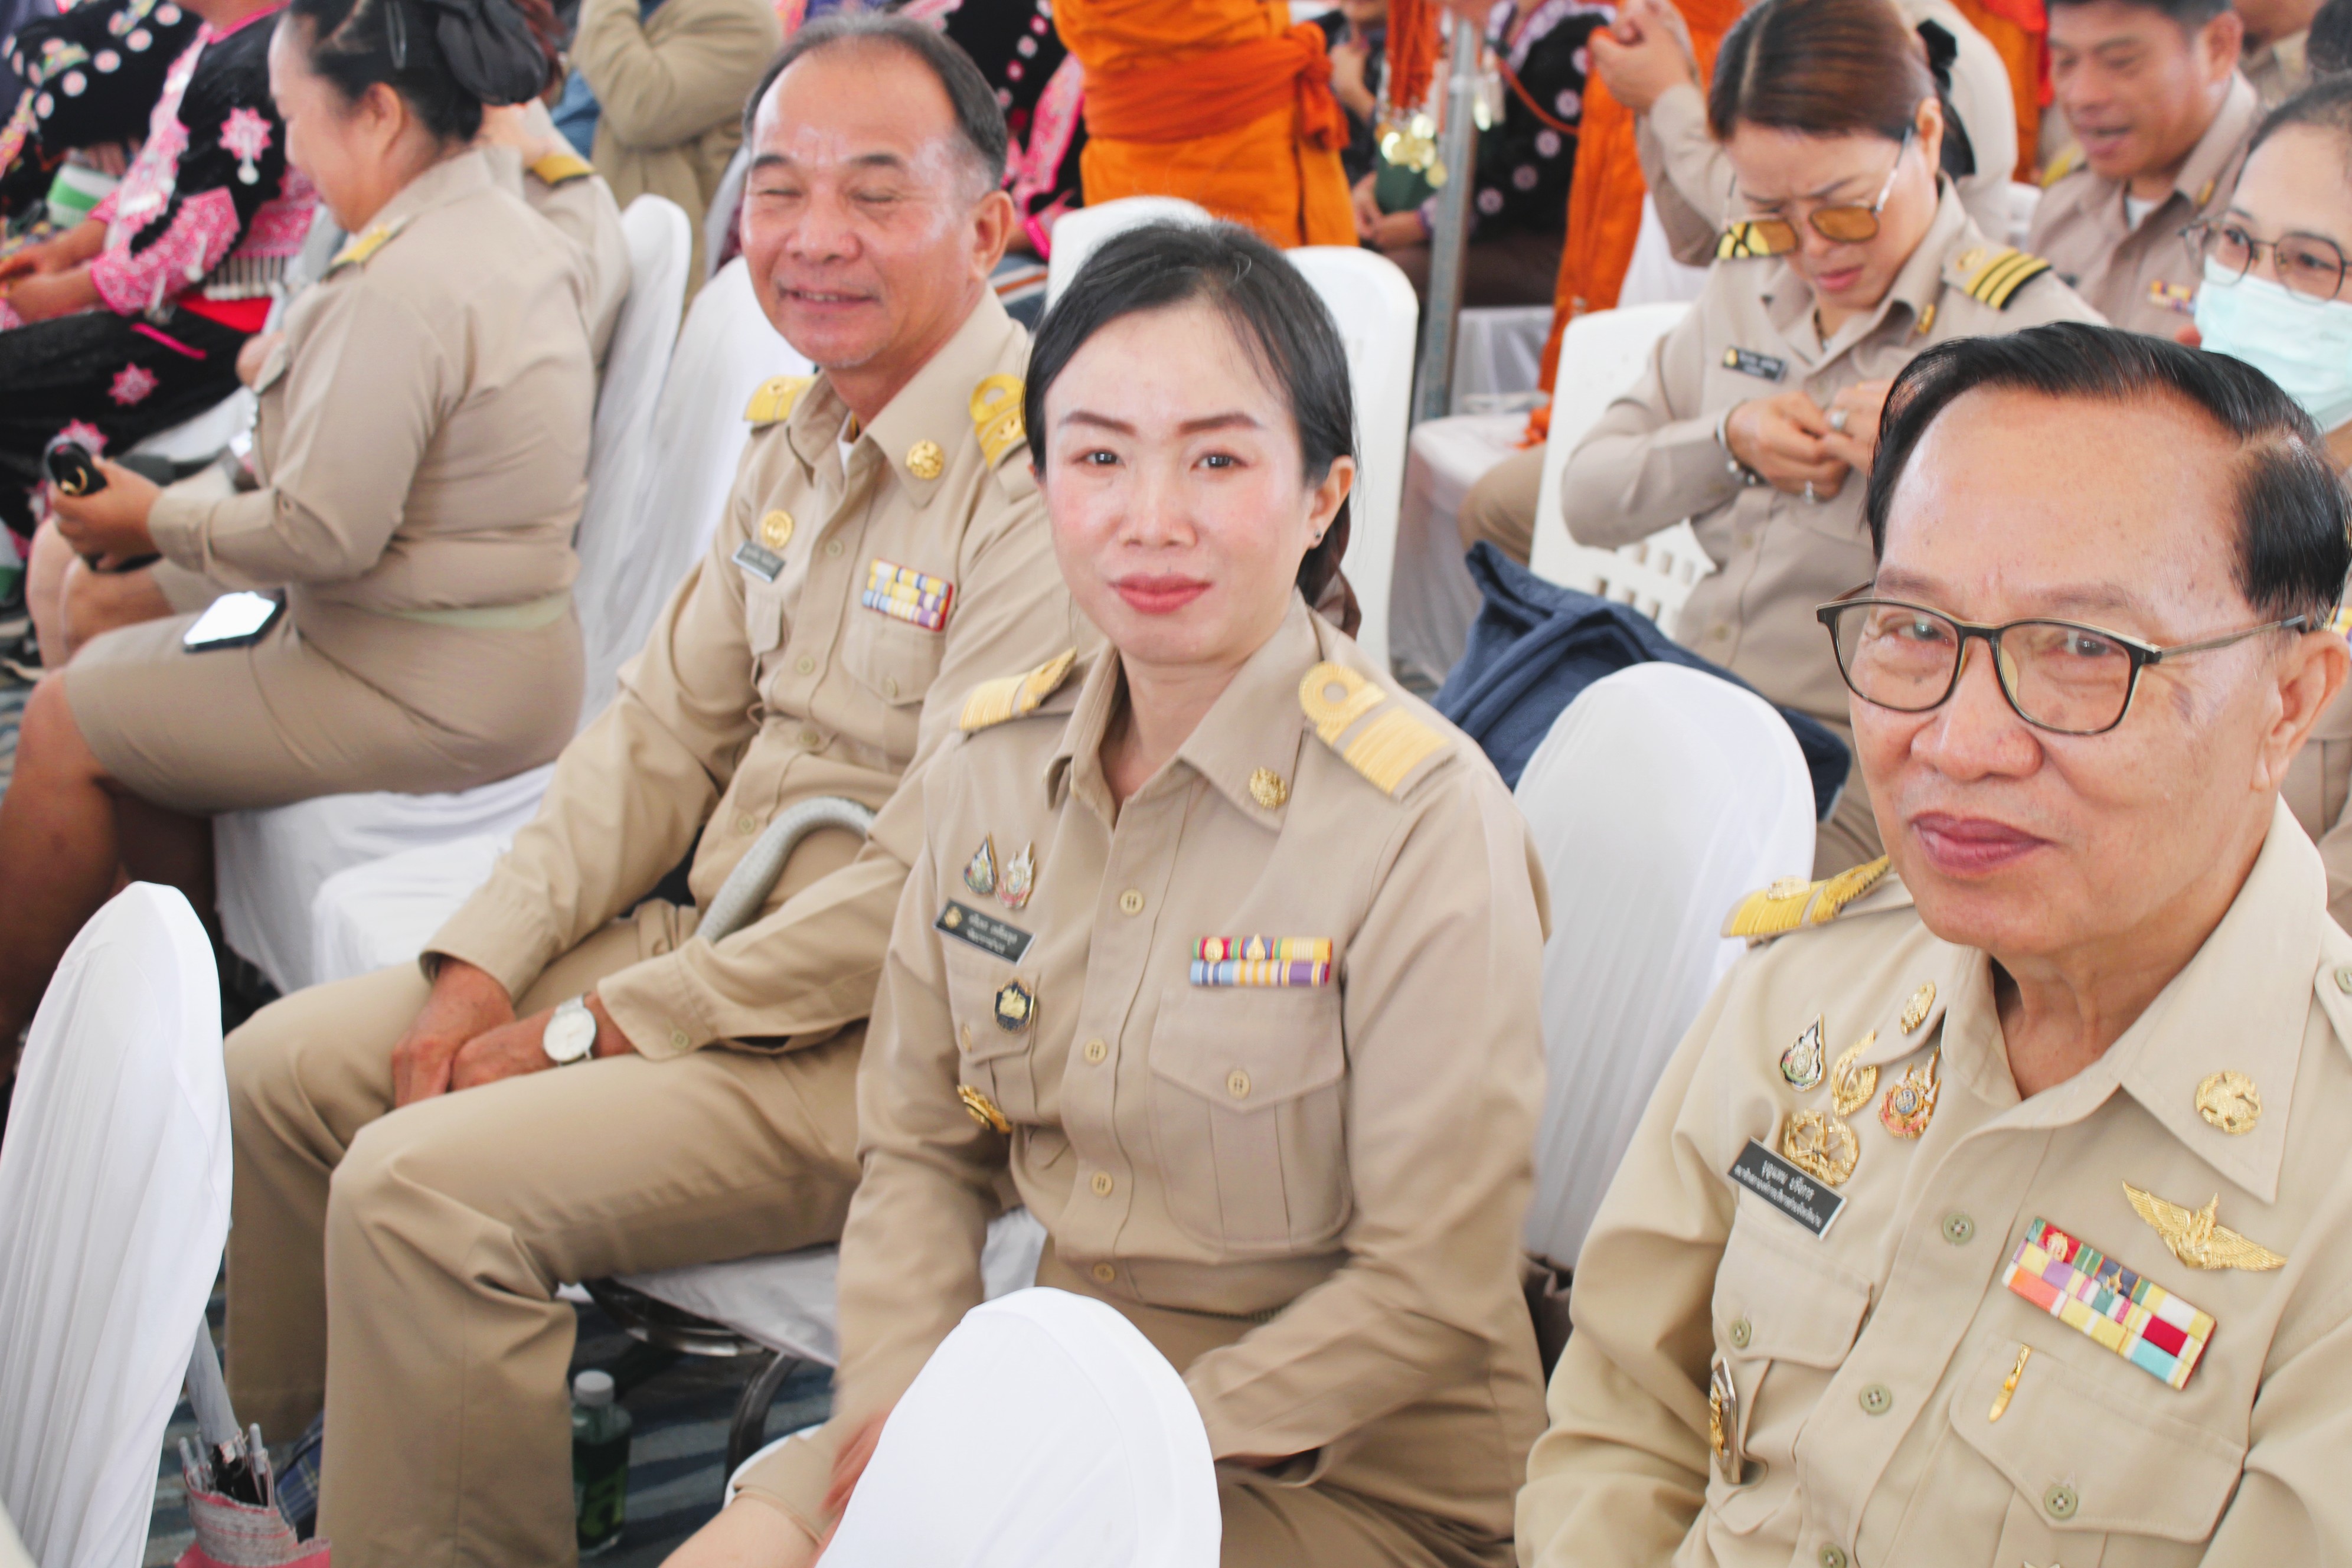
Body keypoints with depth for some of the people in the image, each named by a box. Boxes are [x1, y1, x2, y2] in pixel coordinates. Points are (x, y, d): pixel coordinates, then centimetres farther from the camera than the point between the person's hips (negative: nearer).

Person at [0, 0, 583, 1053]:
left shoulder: (400, 288, -23)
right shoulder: (513, 236, 8)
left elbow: (324, 532, -24)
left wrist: (157, 521, -7)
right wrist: (177, 510, 11)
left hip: (426, 693, -10)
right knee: (119, 676, 20)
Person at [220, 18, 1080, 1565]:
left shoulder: (1047, 475, -21)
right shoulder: (800, 432, 9)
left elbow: (933, 887, -24)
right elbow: (664, 730, 13)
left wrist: (602, 1030, -17)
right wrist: (483, 967, 0)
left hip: (884, 1034, -9)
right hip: (715, 938, 9)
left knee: (423, 1187, -23)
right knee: (283, 1071, 7)